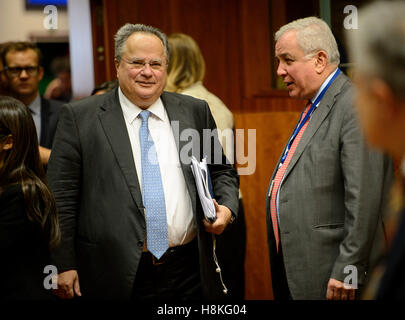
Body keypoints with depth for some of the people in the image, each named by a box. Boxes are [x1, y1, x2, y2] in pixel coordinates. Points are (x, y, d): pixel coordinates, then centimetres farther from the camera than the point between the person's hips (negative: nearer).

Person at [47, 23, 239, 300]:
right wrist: (64, 265, -8)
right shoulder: (80, 118, -2)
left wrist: (227, 207, -4)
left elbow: (221, 171, 17)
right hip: (115, 277, -2)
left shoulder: (195, 111, 8)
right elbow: (61, 195, -3)